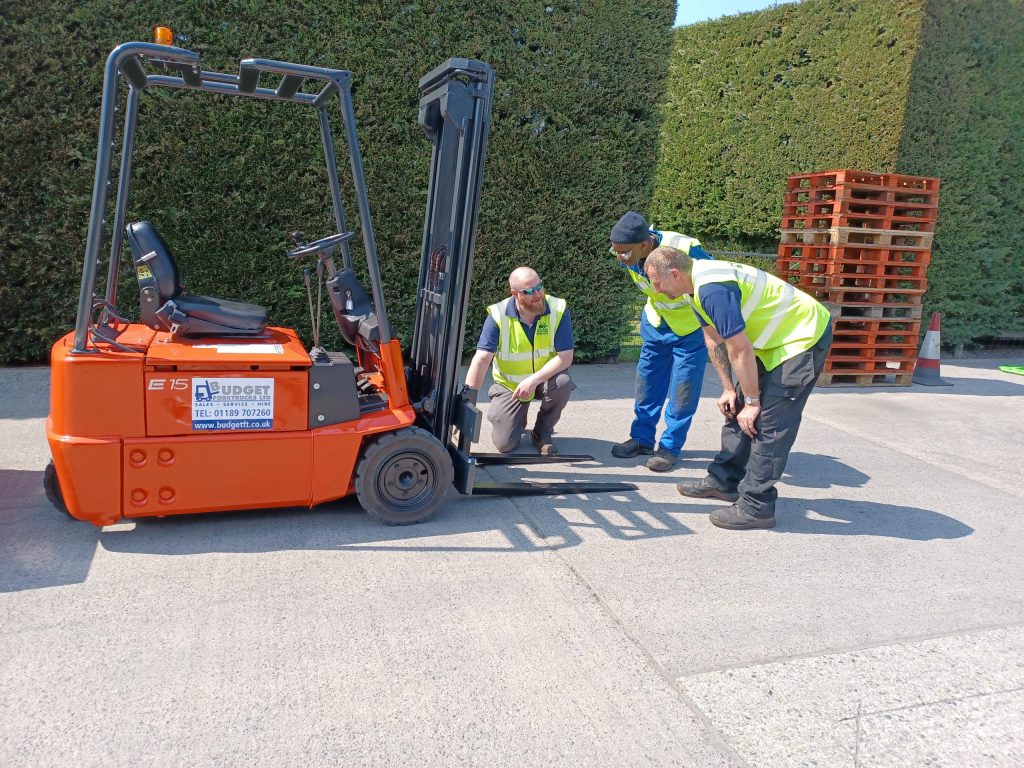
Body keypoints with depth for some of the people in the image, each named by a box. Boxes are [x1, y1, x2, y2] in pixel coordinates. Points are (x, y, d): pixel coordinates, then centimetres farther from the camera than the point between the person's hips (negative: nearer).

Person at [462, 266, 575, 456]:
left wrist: (534, 380, -32)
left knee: (563, 383, -35)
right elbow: (482, 358, -23)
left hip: (545, 378, 1)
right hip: (508, 384, -1)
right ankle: (518, 419, 26)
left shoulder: (558, 310, -17)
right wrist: (469, 393, -35)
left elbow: (565, 356, -20)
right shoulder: (498, 315, -18)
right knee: (505, 443, -13)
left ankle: (542, 433, -5)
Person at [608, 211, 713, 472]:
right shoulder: (628, 257, -16)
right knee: (647, 382, 9)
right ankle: (642, 438, 23)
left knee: (682, 390, -1)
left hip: (692, 327, -5)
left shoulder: (685, 250, -35)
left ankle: (670, 447, 12)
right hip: (656, 323, 5)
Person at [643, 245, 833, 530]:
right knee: (738, 413, 14)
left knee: (767, 423, -10)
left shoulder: (713, 289, -30)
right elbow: (714, 339, 11)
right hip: (778, 339, 10)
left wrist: (752, 401, -17)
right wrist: (728, 389, 11)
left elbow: (740, 350, -27)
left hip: (804, 336, -10)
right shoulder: (697, 284, 3)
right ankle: (724, 481, 25)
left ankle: (756, 507, -3)